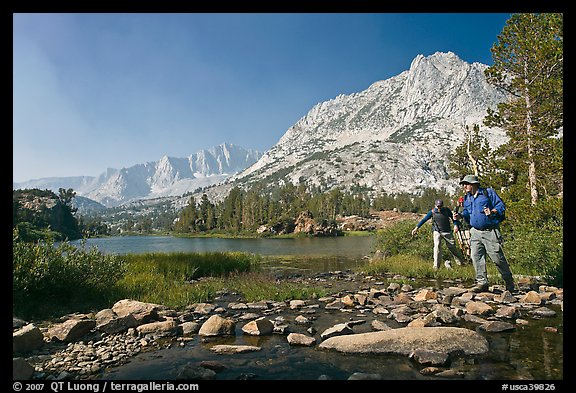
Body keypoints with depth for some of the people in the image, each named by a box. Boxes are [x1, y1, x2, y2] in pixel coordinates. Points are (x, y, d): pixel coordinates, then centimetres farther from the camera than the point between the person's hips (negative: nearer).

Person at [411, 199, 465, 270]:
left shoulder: (447, 210, -2)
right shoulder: (432, 212, -6)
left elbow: (453, 218, 7)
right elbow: (424, 219, -5)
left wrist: (455, 225, -11)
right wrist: (416, 228, -9)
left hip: (447, 232, 2)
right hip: (437, 232, -2)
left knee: (452, 246, 11)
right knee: (437, 246, -16)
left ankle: (459, 261, 34)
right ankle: (436, 265, -11)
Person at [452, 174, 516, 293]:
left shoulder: (488, 192, -2)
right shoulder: (467, 198, 15)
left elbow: (501, 205, -2)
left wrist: (492, 212, -19)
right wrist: (460, 215, -1)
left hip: (490, 232, -6)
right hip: (475, 232, 6)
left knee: (498, 258, -2)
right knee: (476, 257, -4)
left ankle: (509, 283, 17)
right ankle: (482, 282, 3)